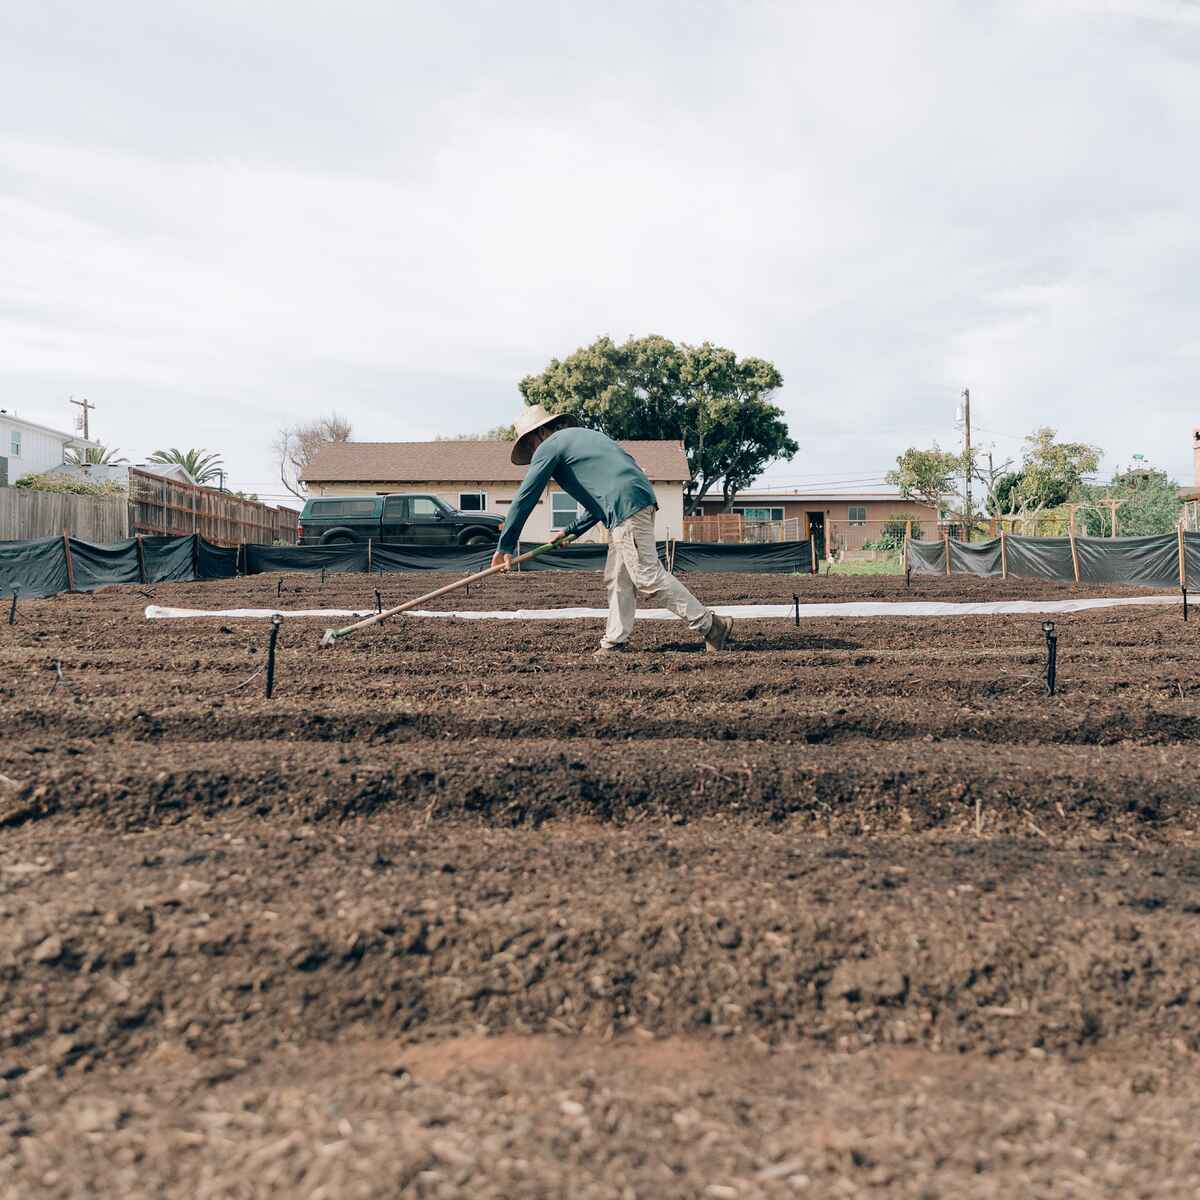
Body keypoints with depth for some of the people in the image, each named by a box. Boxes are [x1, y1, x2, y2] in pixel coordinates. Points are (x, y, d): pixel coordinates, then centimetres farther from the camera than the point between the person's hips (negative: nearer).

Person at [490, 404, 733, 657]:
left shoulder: (549, 446, 5)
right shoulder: (581, 437, 32)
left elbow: (524, 498, 2)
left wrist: (505, 546, 6)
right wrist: (572, 531, 33)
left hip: (626, 506, -10)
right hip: (638, 501, 10)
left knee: (648, 578, -8)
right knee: (617, 578, 11)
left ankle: (711, 626, -5)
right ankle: (614, 643, 12)